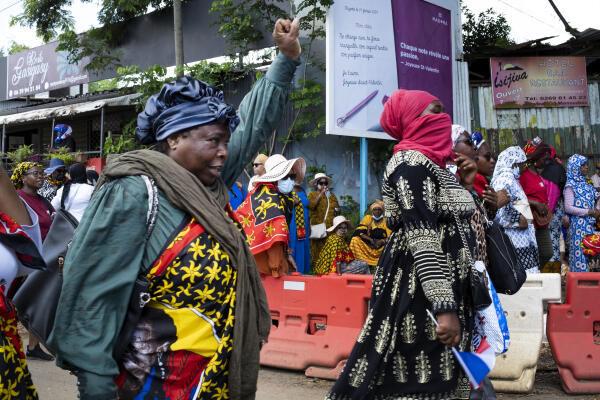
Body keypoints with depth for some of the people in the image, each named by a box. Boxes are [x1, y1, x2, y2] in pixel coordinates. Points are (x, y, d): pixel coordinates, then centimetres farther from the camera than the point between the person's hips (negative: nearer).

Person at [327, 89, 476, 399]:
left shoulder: (431, 163, 17)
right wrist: (445, 308, -25)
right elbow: (423, 240, -22)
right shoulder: (412, 163, -12)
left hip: (448, 289, 10)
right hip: (419, 292, -10)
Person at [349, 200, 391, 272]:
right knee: (355, 240, -23)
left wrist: (382, 241, -22)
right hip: (367, 246, 1)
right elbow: (358, 232, -3)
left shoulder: (386, 221, 3)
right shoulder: (368, 218, 6)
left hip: (381, 247, -1)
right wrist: (370, 239, -16)